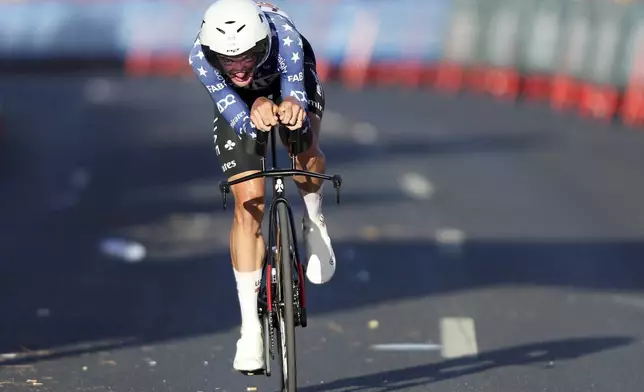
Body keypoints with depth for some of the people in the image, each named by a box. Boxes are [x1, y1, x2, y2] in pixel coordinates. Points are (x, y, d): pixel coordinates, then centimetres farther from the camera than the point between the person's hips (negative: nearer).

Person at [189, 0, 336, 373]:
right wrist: (257, 116, -60)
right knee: (248, 203, -11)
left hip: (291, 78, 0)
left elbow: (295, 99, -37)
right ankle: (251, 327, -4)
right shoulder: (201, 57, -37)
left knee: (305, 150, -32)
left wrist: (292, 112, -61)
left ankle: (314, 222, 3)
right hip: (240, 102, 0)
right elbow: (239, 121, -37)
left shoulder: (285, 37, -41)